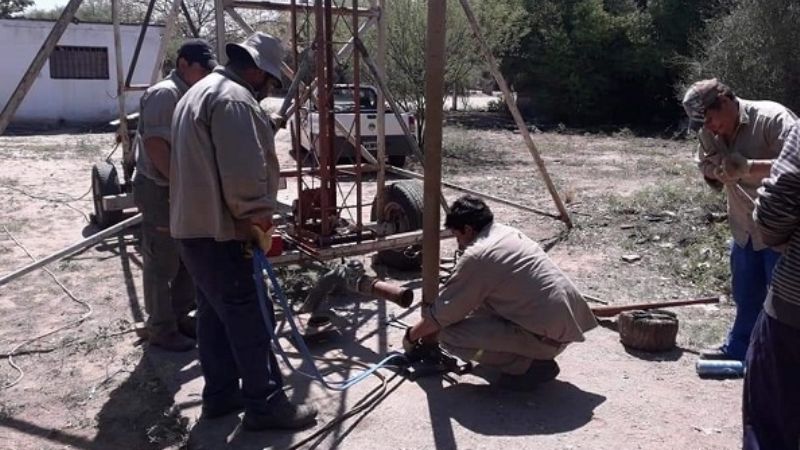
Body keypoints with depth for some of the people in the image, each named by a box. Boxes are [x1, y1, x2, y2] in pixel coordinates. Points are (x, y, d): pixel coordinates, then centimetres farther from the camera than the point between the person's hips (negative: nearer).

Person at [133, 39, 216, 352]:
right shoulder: (164, 93, -15)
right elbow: (154, 144, -24)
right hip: (160, 190, -9)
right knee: (162, 264, 0)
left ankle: (180, 316, 29)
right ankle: (161, 329, 12)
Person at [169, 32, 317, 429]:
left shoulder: (202, 91, 20)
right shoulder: (234, 98, -16)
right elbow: (242, 172, -25)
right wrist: (257, 217, -11)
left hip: (195, 224, 11)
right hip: (218, 229, -11)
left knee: (215, 313, 16)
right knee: (248, 317, -3)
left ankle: (220, 393, 26)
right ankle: (264, 404, 5)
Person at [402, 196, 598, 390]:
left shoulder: (476, 257, -13)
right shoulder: (510, 233, 14)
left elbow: (443, 312, -6)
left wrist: (412, 335, 13)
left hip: (550, 335, -9)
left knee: (450, 335, -10)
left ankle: (529, 365, -4)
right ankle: (537, 352, 18)